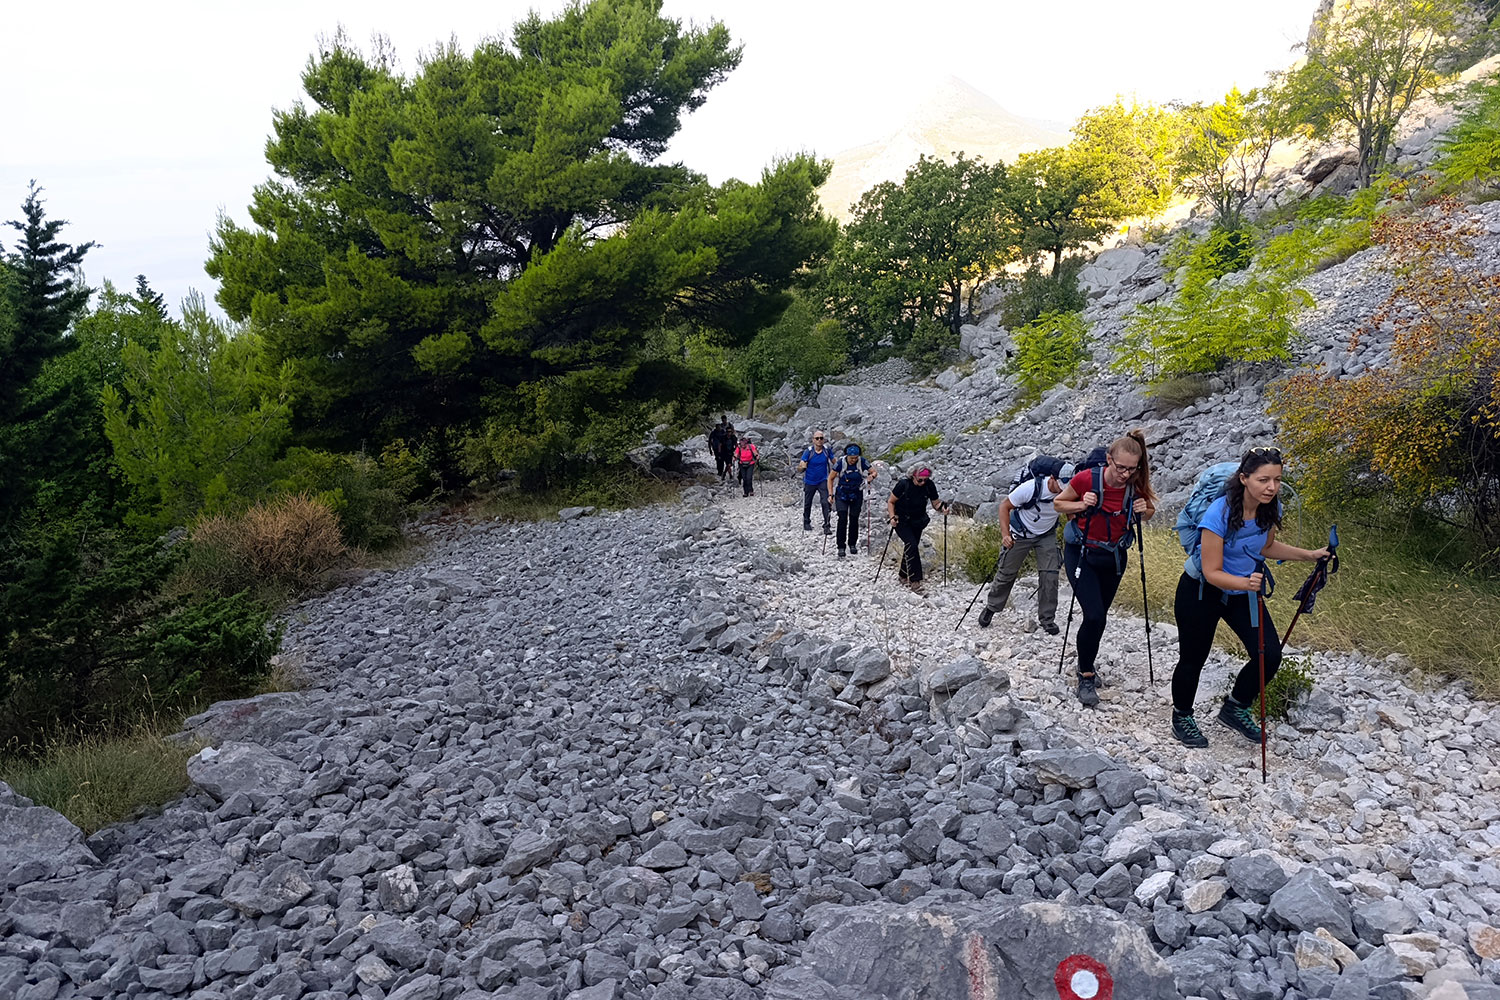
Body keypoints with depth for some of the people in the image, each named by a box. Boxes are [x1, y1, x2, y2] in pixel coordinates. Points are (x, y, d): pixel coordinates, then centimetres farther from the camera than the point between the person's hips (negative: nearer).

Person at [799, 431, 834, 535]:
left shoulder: (827, 450, -7)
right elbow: (802, 466, -18)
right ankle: (806, 523, 37)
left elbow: (834, 462, 8)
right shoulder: (808, 451, -14)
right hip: (810, 482, 0)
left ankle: (827, 526, -10)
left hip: (823, 481, 0)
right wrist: (802, 467, -40)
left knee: (825, 502, -14)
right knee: (807, 503, 14)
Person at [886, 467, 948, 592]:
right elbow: (891, 502, -11)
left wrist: (941, 509, -25)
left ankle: (904, 576, 29)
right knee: (911, 544, -21)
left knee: (911, 547, 9)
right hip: (901, 520, -4)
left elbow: (935, 504, -3)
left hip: (918, 520, 5)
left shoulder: (929, 486, -13)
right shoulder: (903, 485, -23)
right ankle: (914, 580, -20)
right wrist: (892, 517, -24)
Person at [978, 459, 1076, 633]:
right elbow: (1005, 506, -19)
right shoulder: (1031, 488, -31)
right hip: (1020, 534, -2)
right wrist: (1005, 534, -28)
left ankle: (1047, 619, 6)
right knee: (1006, 573, 8)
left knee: (1050, 575, -9)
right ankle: (991, 608, 30)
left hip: (1047, 535, 2)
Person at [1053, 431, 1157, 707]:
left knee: (1098, 616, 15)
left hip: (1114, 557, 4)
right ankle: (1086, 677, 1)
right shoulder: (1086, 479, -22)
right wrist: (1082, 505, -25)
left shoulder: (1137, 487, -14)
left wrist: (1144, 510, -17)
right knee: (1094, 616, -15)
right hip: (1081, 553, -4)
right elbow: (1058, 503, -6)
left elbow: (1149, 511, 7)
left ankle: (1086, 665, 37)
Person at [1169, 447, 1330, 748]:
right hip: (1200, 591, -6)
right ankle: (1182, 717, 34)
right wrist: (1245, 582, -45)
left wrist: (1309, 555, 1)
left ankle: (1235, 708, 22)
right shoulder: (1219, 513, -32)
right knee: (1193, 659, 7)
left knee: (1270, 655, -4)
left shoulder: (1271, 509, -11)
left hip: (1244, 589, 6)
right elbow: (1212, 573, -29)